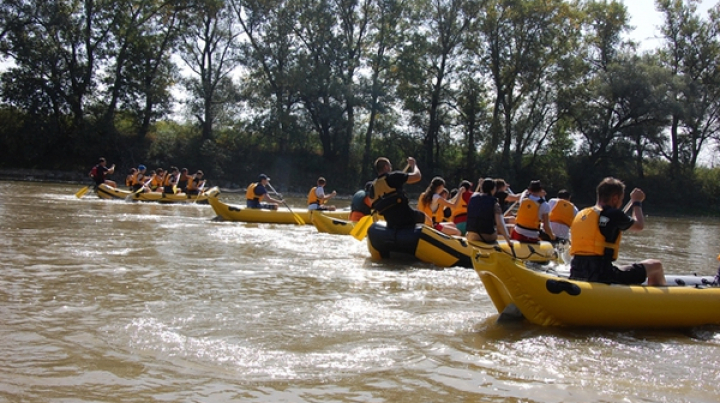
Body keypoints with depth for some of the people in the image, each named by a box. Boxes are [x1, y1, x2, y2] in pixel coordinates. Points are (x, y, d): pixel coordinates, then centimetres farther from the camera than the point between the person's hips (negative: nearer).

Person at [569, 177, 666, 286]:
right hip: (602, 276, -8)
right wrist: (637, 202, 27)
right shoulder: (613, 214, -6)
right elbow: (639, 226, 12)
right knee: (656, 266, 7)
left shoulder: (580, 215, 12)